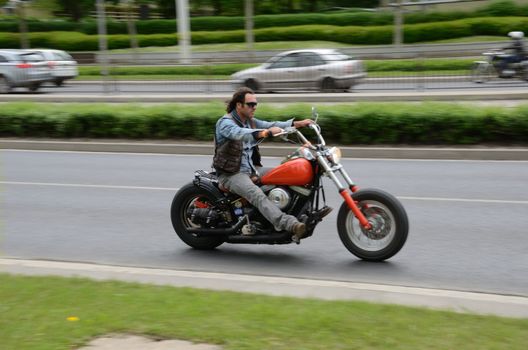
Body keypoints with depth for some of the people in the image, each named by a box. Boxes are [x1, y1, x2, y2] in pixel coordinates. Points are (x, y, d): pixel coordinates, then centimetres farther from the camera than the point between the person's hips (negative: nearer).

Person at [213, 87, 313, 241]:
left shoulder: (250, 121, 14)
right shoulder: (225, 123, -13)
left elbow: (270, 125, 5)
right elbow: (240, 134, -33)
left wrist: (296, 123, -9)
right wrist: (265, 133, -48)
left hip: (251, 168, 9)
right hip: (231, 174, -9)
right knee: (257, 195, -32)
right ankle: (291, 226, -49)